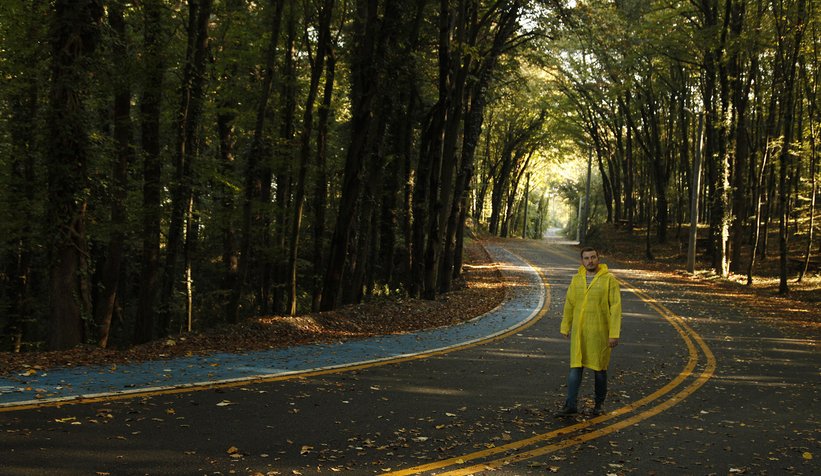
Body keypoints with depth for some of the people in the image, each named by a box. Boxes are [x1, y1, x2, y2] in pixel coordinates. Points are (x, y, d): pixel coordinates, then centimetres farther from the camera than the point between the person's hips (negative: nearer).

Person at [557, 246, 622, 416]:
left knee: (599, 368, 8)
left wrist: (614, 334, -16)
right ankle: (571, 404, 1)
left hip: (600, 331, -3)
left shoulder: (609, 279, -9)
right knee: (575, 366, -1)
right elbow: (569, 305, 12)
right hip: (579, 331, 3)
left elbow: (616, 307, -12)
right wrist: (565, 328, 13)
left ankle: (599, 404, 23)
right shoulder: (576, 279, 4)